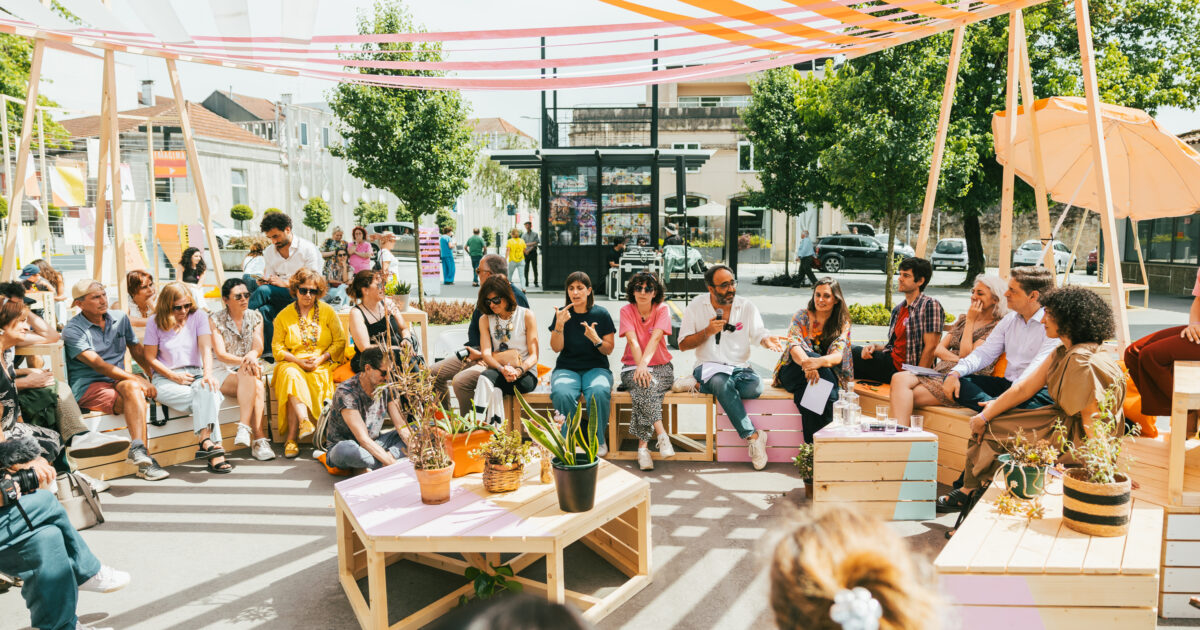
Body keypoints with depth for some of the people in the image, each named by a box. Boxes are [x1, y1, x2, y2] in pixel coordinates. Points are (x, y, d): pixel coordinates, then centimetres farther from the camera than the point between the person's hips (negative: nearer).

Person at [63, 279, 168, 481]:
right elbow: (98, 365, -16)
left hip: (118, 381, 4)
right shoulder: (72, 330, -6)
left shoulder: (119, 318, 11)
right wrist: (137, 379, -23)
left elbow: (138, 351, 19)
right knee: (135, 392, -33)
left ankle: (138, 450, -37)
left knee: (131, 387, -33)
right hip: (88, 387, -4)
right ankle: (144, 460, -39)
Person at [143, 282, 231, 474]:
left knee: (206, 389, -37)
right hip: (166, 379, -2)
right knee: (206, 399, -31)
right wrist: (174, 376, -11)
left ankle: (205, 441, -44)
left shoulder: (198, 316, 5)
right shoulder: (155, 323, 1)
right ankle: (214, 449, -35)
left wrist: (208, 375, -22)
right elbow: (150, 357, 3)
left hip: (195, 374, 2)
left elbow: (206, 348, -6)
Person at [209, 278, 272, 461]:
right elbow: (220, 354, -10)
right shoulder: (215, 320, -1)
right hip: (223, 370, -3)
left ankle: (244, 428, -40)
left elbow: (258, 348, -1)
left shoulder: (255, 317, 9)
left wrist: (252, 354, -27)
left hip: (248, 369, 3)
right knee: (256, 386, -34)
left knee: (255, 385, -35)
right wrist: (244, 361, -28)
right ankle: (259, 438, -39)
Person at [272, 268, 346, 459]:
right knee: (291, 375, -35)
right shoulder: (283, 316, 9)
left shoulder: (327, 311, 8)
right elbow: (277, 348, 5)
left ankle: (292, 437, -30)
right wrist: (298, 360, -12)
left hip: (323, 365, 0)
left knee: (315, 380, -33)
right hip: (293, 363, 0)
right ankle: (304, 422, -45)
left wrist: (320, 359, -11)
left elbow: (340, 342, 4)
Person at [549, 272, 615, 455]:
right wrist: (559, 324, -16)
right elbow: (556, 348, -1)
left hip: (596, 368, 0)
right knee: (562, 394, -35)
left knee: (598, 393, -35)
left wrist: (595, 339, -18)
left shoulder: (601, 314, 2)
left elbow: (609, 349, 3)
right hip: (567, 368, 1)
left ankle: (599, 440, -13)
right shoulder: (562, 313, 5)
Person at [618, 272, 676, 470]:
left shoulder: (662, 310, -2)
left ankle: (643, 446, -30)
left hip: (661, 366, 0)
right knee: (644, 385, -35)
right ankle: (661, 434, -36)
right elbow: (633, 341, -15)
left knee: (644, 390, -32)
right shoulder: (626, 311, 0)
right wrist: (640, 366, -31)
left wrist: (644, 363, -35)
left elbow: (655, 339, -18)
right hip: (633, 366, 0)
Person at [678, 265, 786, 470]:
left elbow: (759, 333, 1)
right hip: (709, 367, -2)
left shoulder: (747, 307, 7)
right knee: (722, 383, -38)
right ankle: (752, 436, -31)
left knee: (755, 387, -33)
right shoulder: (696, 307, 3)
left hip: (740, 368, 2)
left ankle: (698, 385, -17)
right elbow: (683, 345, 2)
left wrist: (768, 341, -22)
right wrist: (707, 332, -12)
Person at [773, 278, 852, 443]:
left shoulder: (842, 324, 4)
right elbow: (794, 345, -15)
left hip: (828, 375, 1)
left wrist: (818, 362, -39)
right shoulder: (801, 316, 2)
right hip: (794, 371, -1)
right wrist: (806, 363, -39)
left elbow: (838, 355, -13)